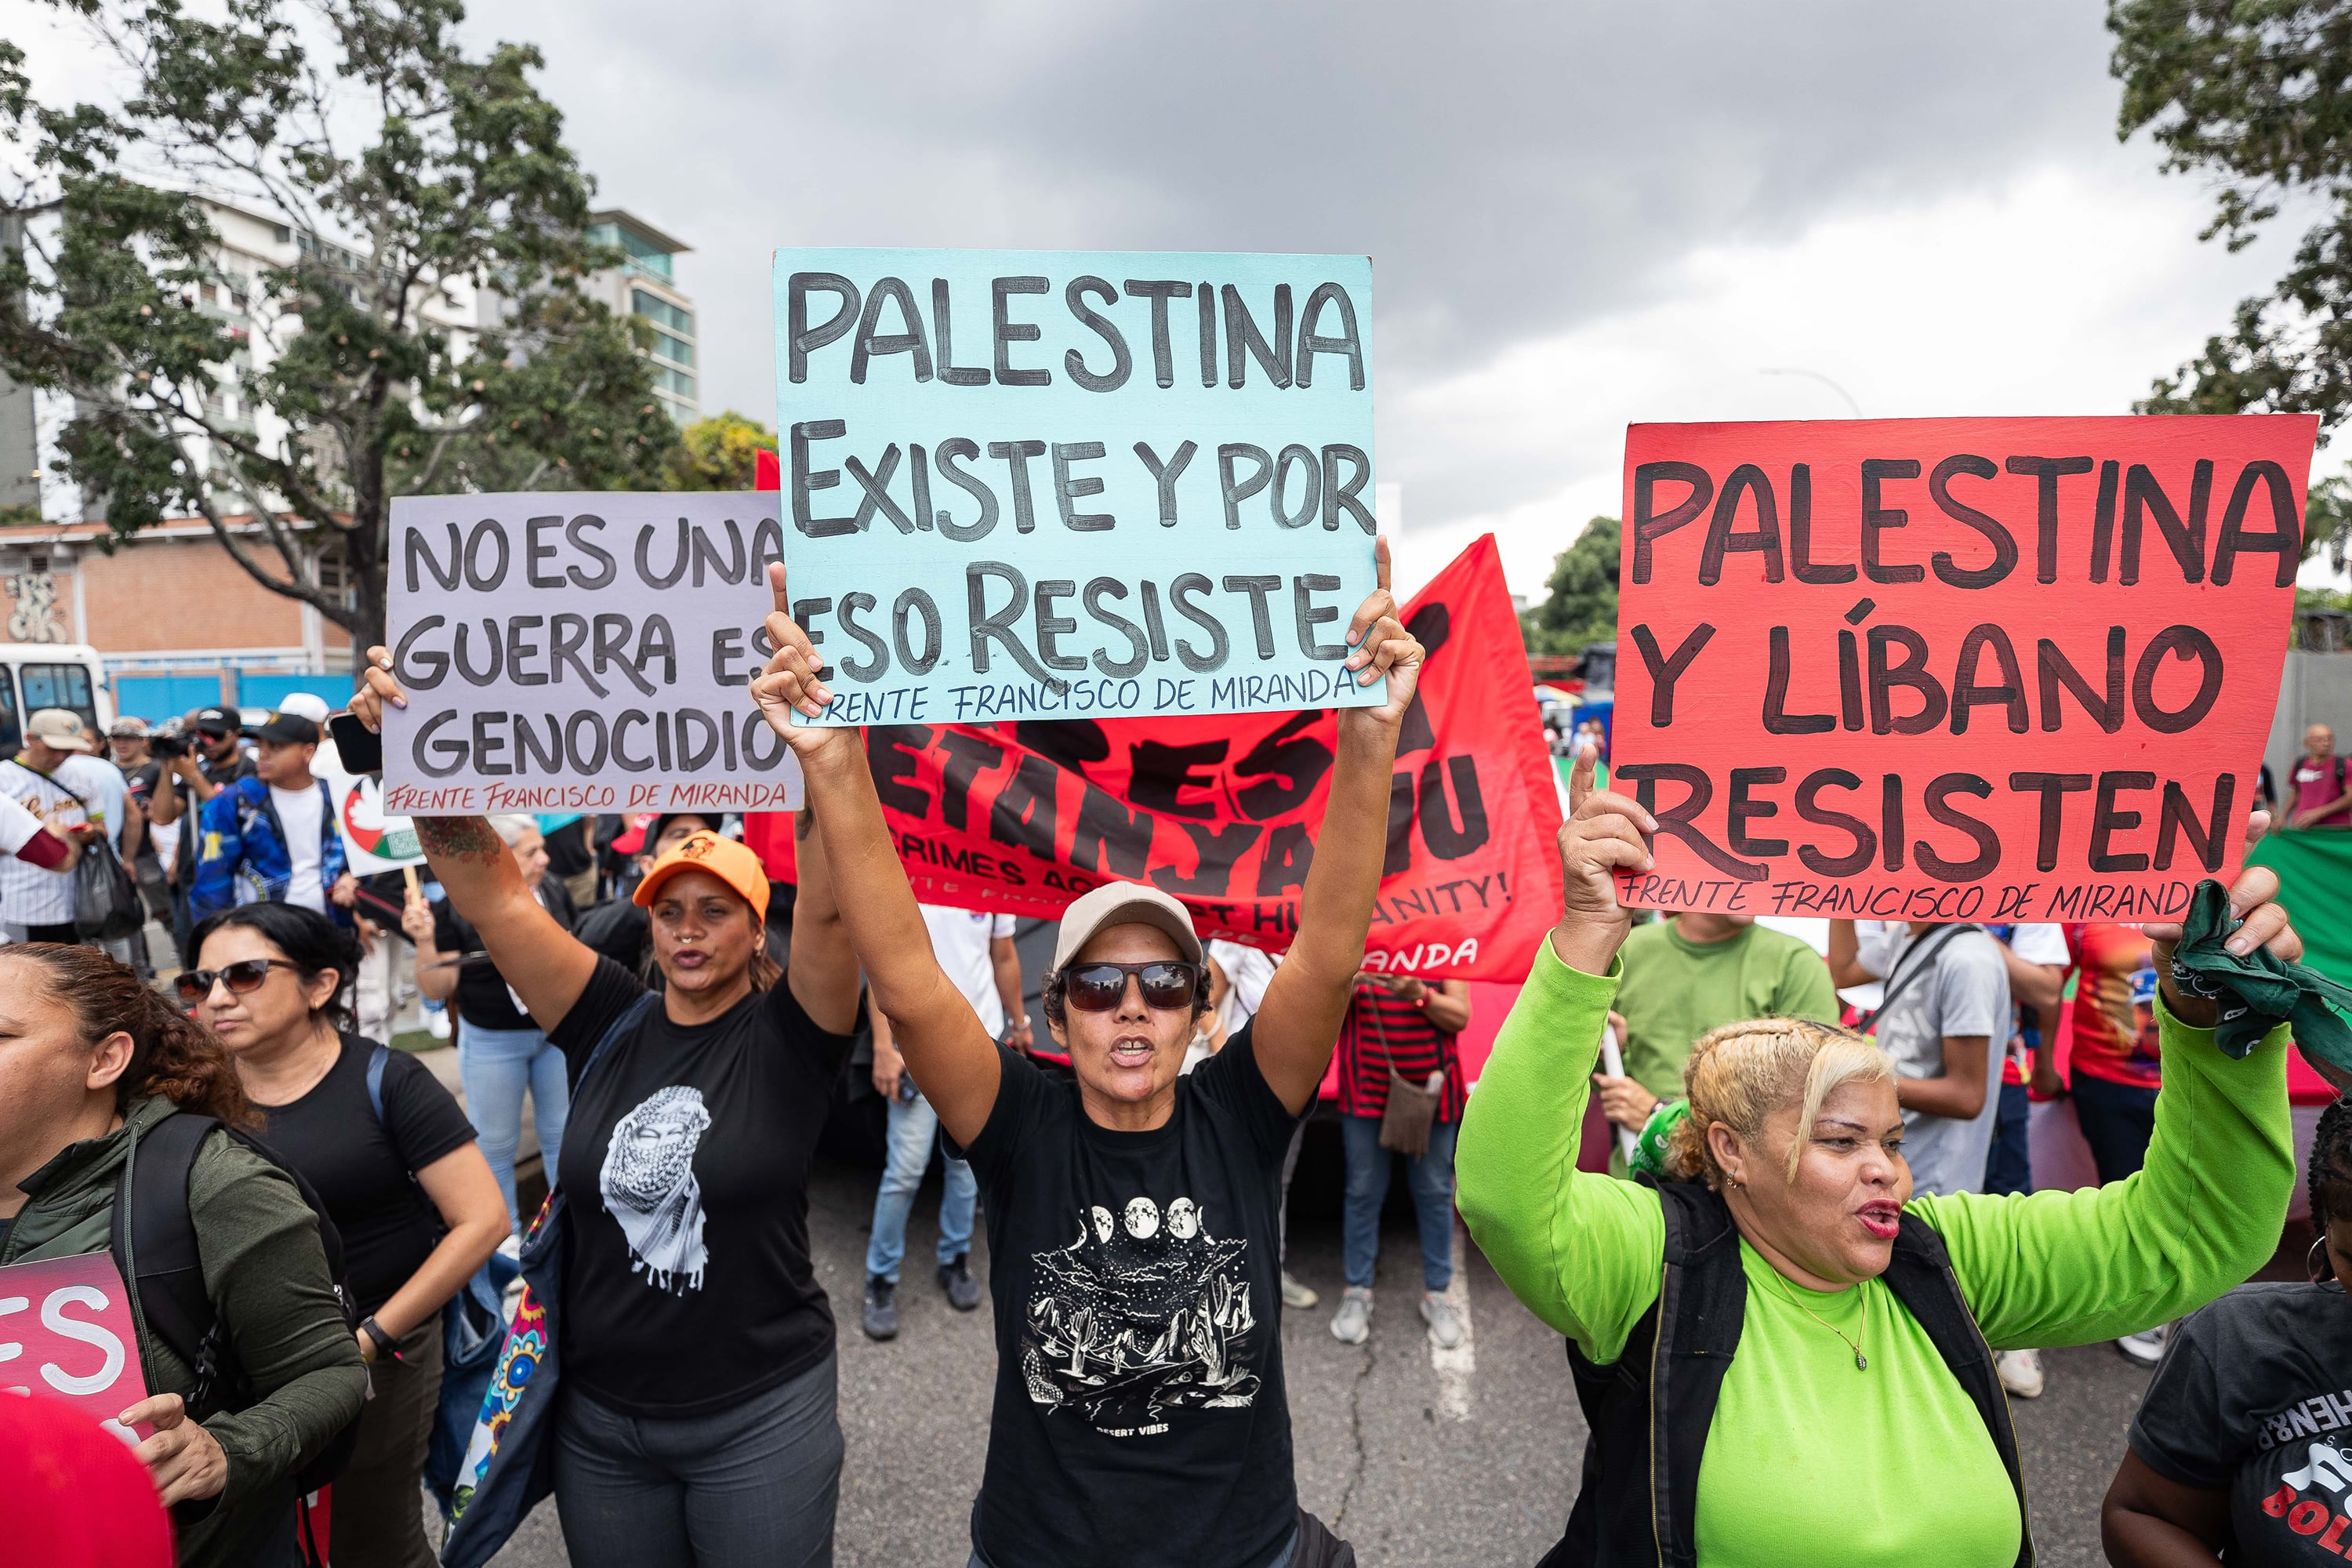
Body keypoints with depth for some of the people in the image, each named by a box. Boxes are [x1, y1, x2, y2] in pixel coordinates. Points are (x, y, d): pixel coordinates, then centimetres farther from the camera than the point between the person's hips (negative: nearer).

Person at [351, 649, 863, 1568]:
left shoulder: (786, 1037, -11)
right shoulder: (609, 1027, -3)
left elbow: (831, 905, -29)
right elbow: (491, 895, -9)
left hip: (760, 1415, -3)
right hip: (599, 1417, 3)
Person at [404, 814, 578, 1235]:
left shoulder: (554, 891, -6)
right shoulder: (454, 907, -15)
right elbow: (437, 990, -11)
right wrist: (425, 941, -25)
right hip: (492, 1043, -2)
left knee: (564, 1134, 15)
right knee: (496, 1144, 13)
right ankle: (504, 1236, 33)